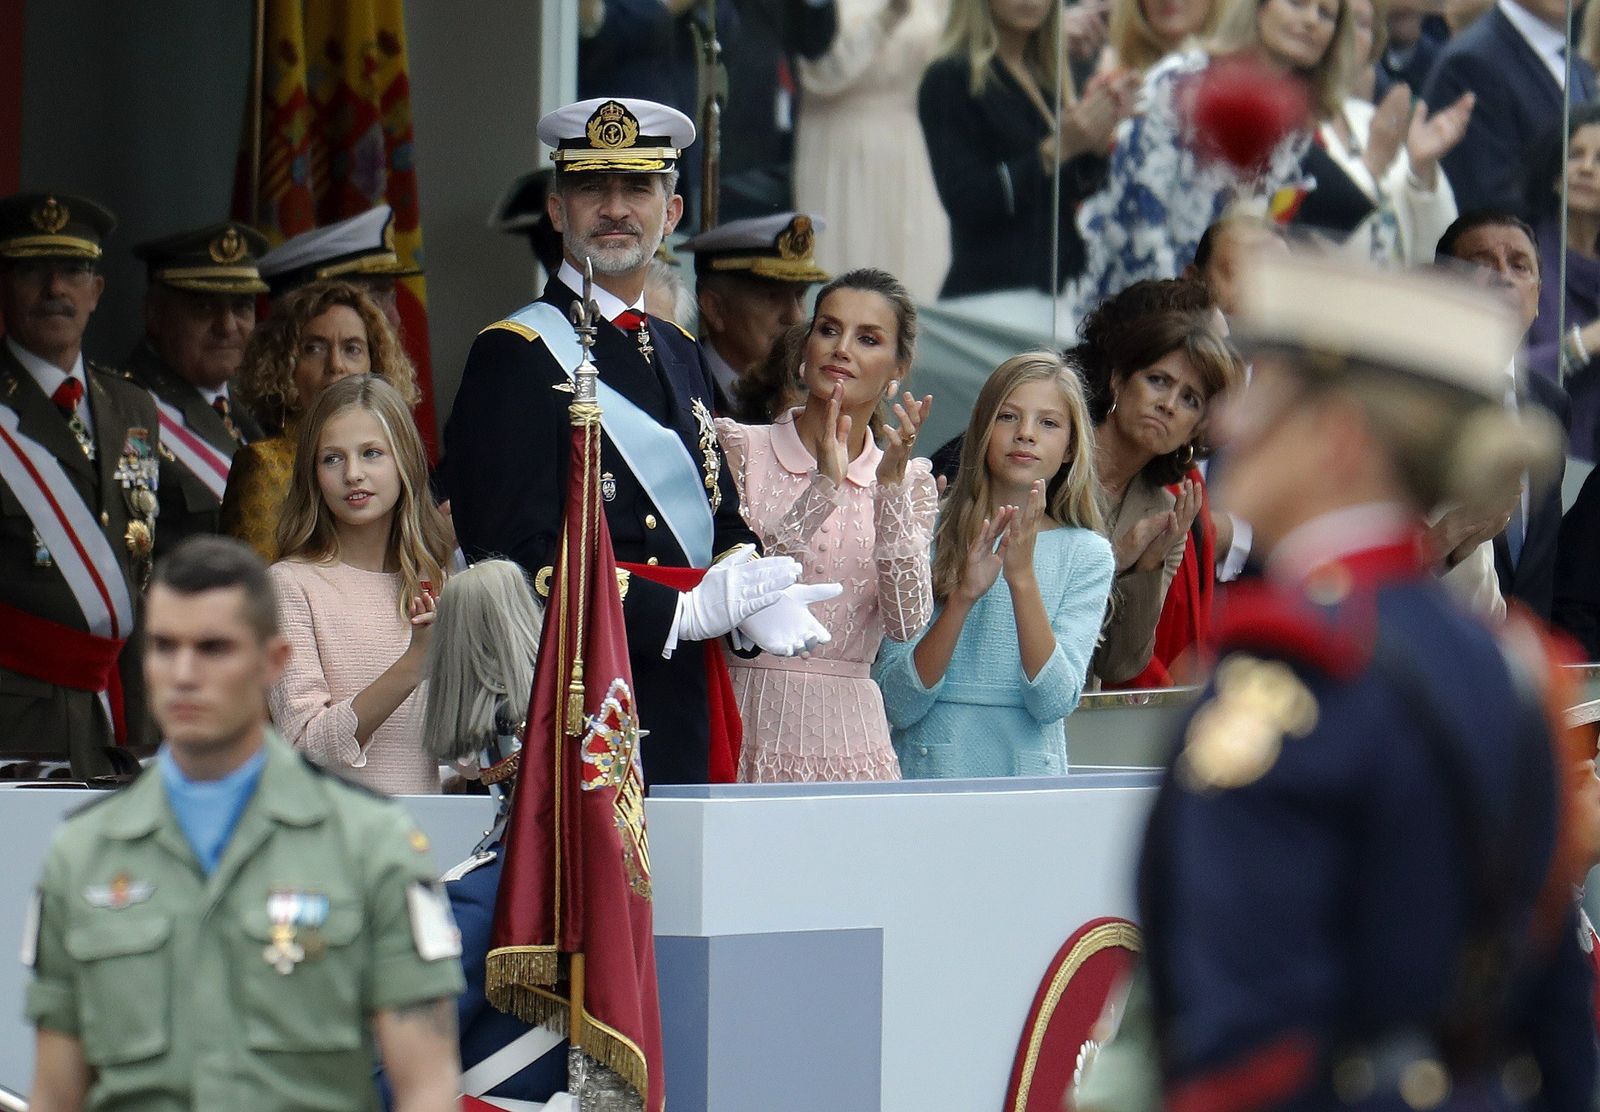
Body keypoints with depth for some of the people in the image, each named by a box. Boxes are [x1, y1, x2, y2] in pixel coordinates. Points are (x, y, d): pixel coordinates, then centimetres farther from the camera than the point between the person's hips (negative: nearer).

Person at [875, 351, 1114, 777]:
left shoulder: (1085, 555, 5)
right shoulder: (931, 538, 3)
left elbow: (1053, 704, -6)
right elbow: (898, 706, -4)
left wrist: (1022, 578, -14)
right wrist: (963, 597, -15)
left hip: (1029, 774, 1)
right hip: (926, 774, -1)